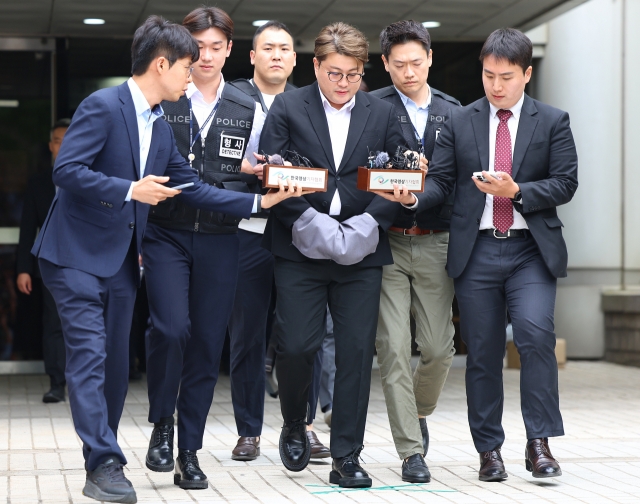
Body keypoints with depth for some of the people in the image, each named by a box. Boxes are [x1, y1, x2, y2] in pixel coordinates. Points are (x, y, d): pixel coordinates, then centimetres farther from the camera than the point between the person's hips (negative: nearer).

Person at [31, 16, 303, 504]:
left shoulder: (161, 127, 13)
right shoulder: (102, 106, -13)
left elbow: (192, 188, 14)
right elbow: (67, 170, -20)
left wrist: (260, 201, 8)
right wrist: (130, 190, -22)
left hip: (122, 259, 8)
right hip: (78, 254, -8)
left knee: (116, 363, 11)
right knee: (90, 356, -12)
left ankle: (102, 463, 21)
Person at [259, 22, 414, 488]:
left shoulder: (383, 115, 9)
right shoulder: (287, 108, 3)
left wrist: (365, 226, -10)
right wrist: (310, 224, -14)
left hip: (360, 256, 2)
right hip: (301, 251, -1)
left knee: (357, 353, 0)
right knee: (296, 346, -5)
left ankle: (346, 458, 8)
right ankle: (295, 426, 24)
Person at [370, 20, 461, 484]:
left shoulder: (452, 112, 11)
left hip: (435, 242, 3)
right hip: (386, 242, -2)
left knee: (440, 347, 3)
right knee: (394, 347, -4)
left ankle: (419, 412, 33)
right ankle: (412, 450, 4)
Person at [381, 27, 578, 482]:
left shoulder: (553, 121, 6)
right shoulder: (460, 123, 10)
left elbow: (565, 183, 0)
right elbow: (441, 181, 5)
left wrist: (516, 191, -14)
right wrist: (413, 197, -16)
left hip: (532, 250, -2)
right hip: (477, 251, 2)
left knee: (536, 332, -21)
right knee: (483, 352, 5)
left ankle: (539, 442, -11)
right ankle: (489, 451, 15)